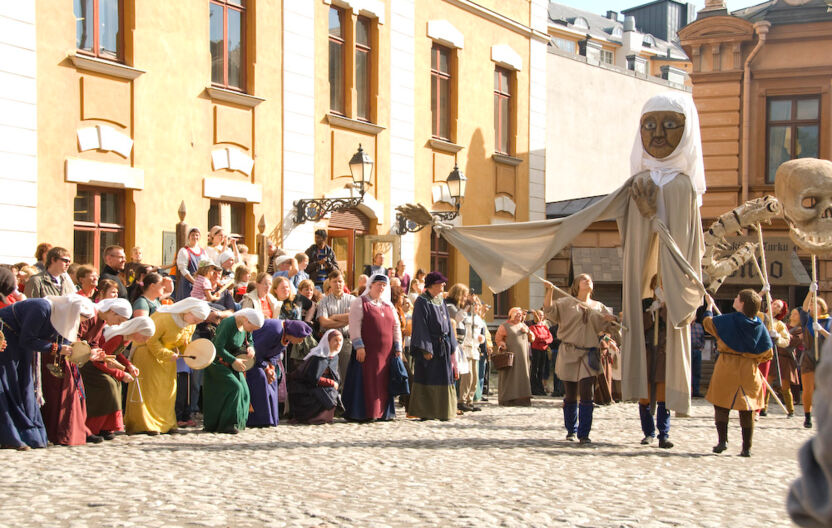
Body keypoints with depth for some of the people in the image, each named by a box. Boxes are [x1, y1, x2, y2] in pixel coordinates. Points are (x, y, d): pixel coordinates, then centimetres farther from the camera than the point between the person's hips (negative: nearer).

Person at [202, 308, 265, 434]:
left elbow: (249, 340, 17)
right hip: (218, 361, -8)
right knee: (234, 387, -21)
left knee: (243, 390, -2)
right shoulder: (228, 324, -25)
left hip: (231, 363, 8)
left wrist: (250, 347, -6)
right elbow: (218, 347, -27)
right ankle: (226, 424, -15)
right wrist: (233, 361, -25)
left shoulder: (245, 326, -1)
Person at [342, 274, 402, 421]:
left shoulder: (389, 305, 17)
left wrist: (398, 348, 10)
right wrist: (359, 346, -17)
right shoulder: (359, 303, -1)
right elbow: (354, 326, -8)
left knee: (384, 383, 5)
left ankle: (382, 412, 11)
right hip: (368, 351, -5)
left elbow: (396, 327, 18)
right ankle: (365, 413, -4)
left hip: (386, 352, 5)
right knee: (367, 381, -6)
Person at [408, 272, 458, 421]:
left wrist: (450, 346, 11)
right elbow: (420, 326, -14)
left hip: (443, 345, 7)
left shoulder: (441, 301, 15)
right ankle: (424, 412, 1)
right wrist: (425, 349, -20)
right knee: (427, 379, -4)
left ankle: (440, 411, 13)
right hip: (429, 345, -7)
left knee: (442, 379, 7)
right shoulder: (422, 302, -8)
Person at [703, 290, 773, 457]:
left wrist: (710, 306, 22)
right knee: (747, 410, 8)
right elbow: (767, 354, 3)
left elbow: (707, 323, 6)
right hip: (749, 370, 3)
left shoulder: (729, 320, -10)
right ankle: (747, 448, 9)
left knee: (721, 405, 9)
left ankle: (722, 440, -2)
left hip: (727, 367, -3)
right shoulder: (759, 326, 0)